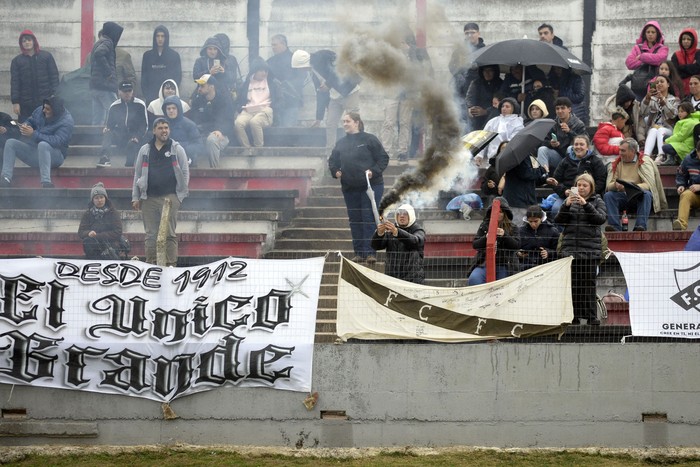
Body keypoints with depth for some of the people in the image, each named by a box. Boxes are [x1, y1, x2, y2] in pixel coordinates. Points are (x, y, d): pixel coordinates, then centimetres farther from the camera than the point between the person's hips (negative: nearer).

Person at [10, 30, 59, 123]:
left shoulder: (46, 56, 7)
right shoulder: (17, 61, 8)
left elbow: (54, 76, 5)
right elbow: (14, 83, 3)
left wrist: (54, 95, -6)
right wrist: (15, 102, -6)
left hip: (45, 102, -1)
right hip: (25, 105, 1)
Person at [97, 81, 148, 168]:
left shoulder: (140, 105, -2)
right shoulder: (114, 106, 5)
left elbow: (144, 125, -2)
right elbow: (109, 124, 12)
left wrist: (137, 137, -17)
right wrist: (106, 128, -13)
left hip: (135, 135, -3)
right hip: (120, 135, 3)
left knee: (132, 144, -36)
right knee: (107, 134, -27)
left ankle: (129, 164, -16)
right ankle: (106, 159, -41)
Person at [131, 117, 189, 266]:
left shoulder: (176, 149, 7)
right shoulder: (145, 150, 12)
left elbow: (185, 172, 7)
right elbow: (137, 175, 13)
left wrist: (182, 193, -1)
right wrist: (135, 197, 8)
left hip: (170, 197, -2)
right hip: (149, 198, 2)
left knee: (170, 233, -5)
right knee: (150, 234, 3)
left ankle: (171, 264, -4)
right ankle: (150, 264, 7)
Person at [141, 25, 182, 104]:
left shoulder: (174, 55, 6)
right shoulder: (147, 55, 10)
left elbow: (178, 77, 5)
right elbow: (143, 76, 9)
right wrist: (146, 95, -3)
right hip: (151, 97, 1)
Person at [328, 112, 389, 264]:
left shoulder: (369, 140, -3)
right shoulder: (341, 143, 11)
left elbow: (383, 158, -4)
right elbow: (332, 160, 19)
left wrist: (374, 171, -17)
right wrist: (335, 171, -1)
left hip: (371, 186, -5)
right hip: (349, 188, 5)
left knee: (369, 218, -7)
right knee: (355, 220, 7)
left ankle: (370, 252, -7)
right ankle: (359, 252, 12)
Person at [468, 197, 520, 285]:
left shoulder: (512, 228, 9)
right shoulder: (484, 226, 12)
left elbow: (517, 245, -3)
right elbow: (474, 244, 6)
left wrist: (504, 235, -18)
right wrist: (486, 237, -14)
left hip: (504, 266, 0)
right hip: (485, 263, 0)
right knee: (473, 279, -28)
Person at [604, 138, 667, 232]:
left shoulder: (644, 162, -2)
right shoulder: (616, 163, 9)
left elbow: (649, 184, -16)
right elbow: (608, 185, -1)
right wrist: (616, 185, -26)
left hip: (639, 195, -3)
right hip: (623, 197, 3)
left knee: (646, 194, -34)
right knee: (608, 195, -23)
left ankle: (641, 226, -43)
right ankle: (614, 226, -35)